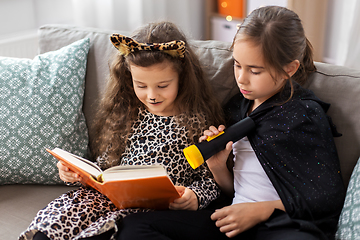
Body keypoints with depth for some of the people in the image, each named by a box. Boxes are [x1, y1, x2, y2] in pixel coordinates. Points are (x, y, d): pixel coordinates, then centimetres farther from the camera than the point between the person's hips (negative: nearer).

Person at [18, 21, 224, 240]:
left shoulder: (198, 122, -4)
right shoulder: (126, 113, 10)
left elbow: (210, 178, 0)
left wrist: (194, 197, -19)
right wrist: (78, 172, 1)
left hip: (158, 209, -4)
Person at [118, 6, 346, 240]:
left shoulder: (305, 114, -5)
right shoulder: (237, 106, 14)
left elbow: (330, 197, -8)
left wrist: (260, 210, -11)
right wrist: (218, 167, -3)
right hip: (237, 221, 6)